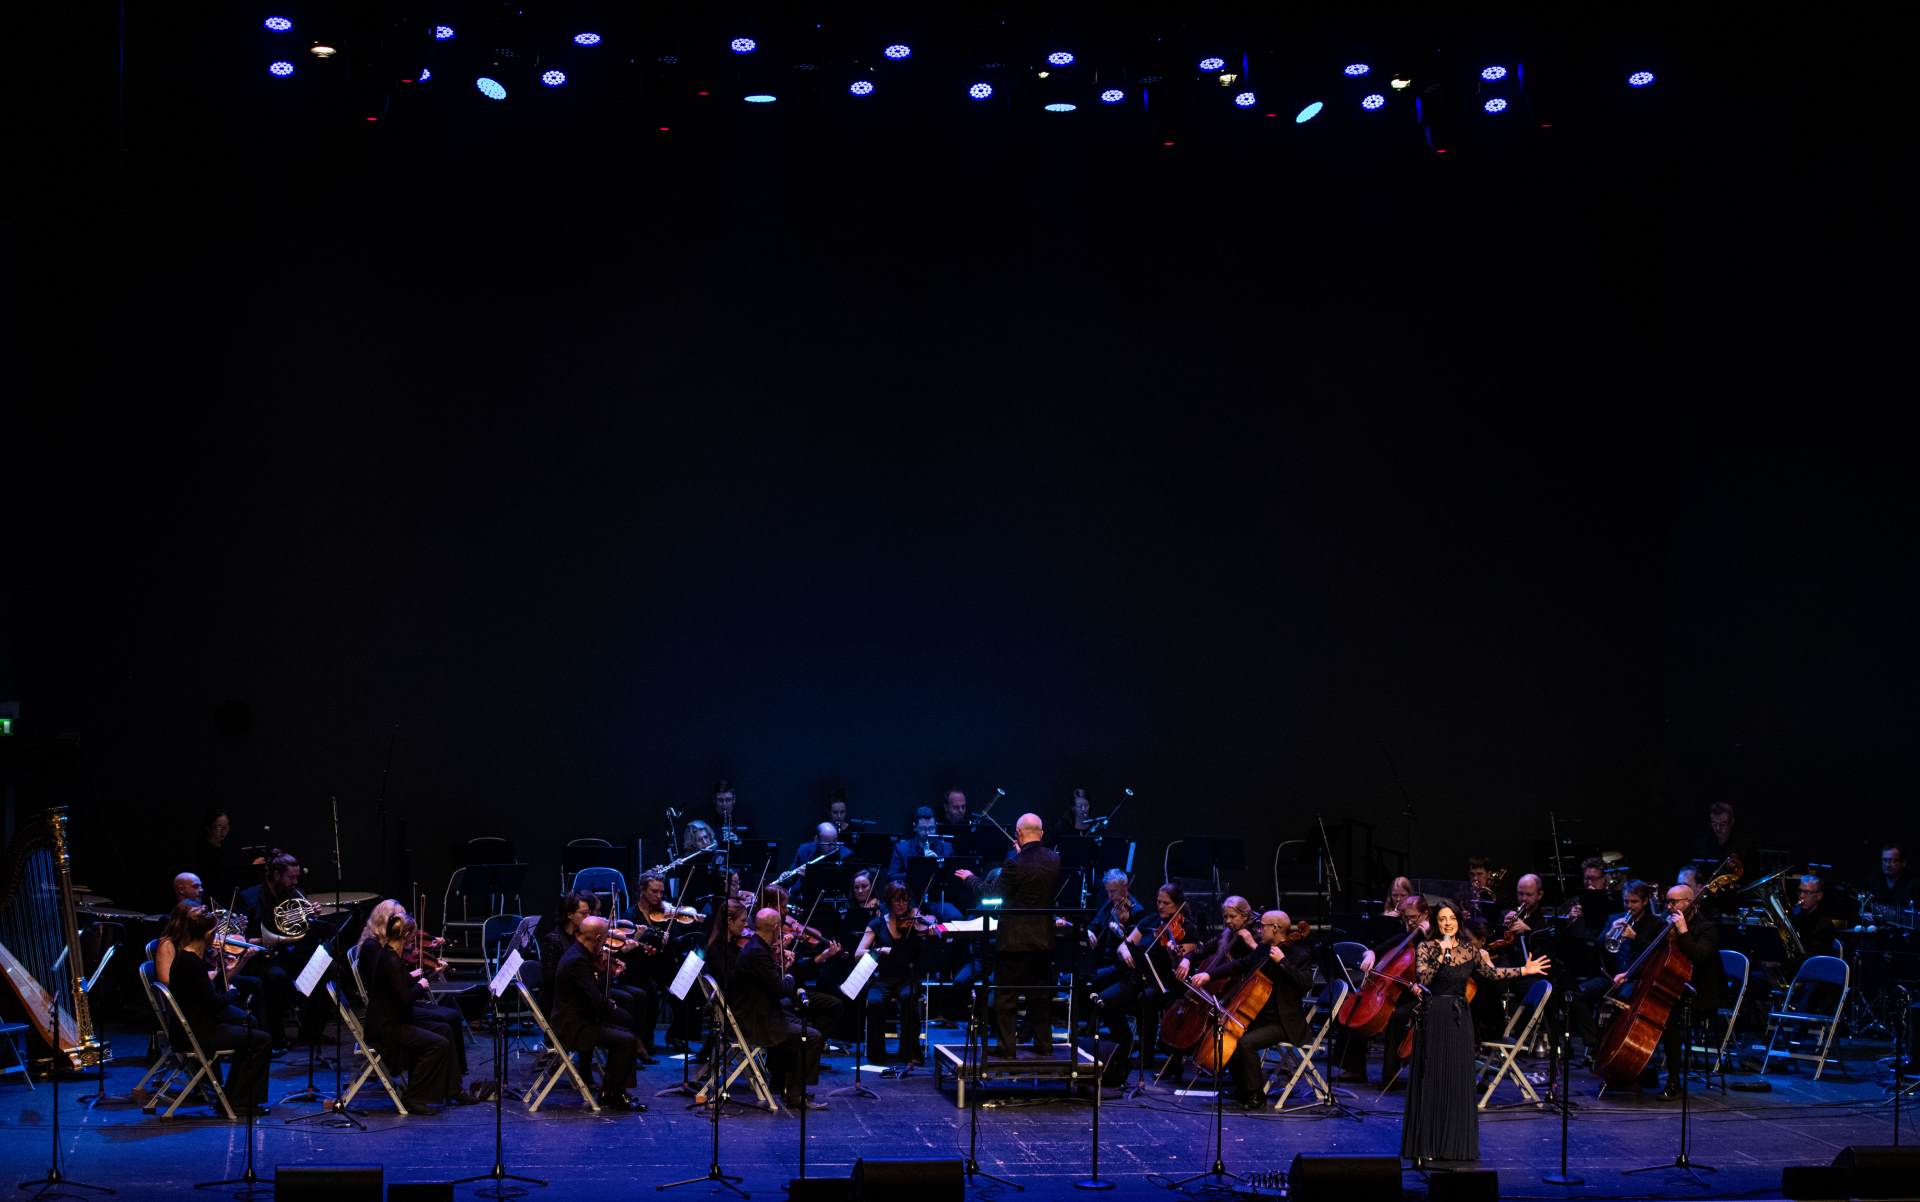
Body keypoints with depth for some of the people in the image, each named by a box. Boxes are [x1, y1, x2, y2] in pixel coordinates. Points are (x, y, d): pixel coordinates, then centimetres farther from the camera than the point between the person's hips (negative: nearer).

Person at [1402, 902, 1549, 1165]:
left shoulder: (1470, 948, 8)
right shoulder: (1427, 948, -4)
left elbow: (1491, 973, 12)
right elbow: (1423, 979, -16)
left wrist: (1524, 971, 8)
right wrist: (1442, 954, -24)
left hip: (1459, 1019, 4)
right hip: (1432, 1018, -4)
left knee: (1459, 1082, 6)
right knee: (1431, 1082, -3)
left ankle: (1453, 1147, 14)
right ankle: (1426, 1148, 0)